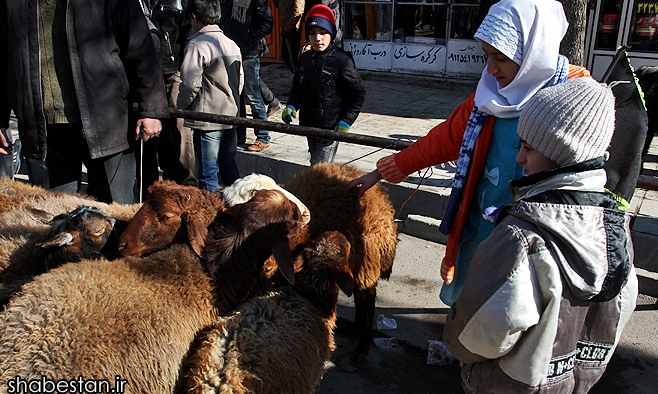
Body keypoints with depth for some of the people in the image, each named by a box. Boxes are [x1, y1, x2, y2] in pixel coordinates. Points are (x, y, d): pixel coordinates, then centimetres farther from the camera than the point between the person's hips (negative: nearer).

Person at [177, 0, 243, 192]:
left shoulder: (197, 45, -14)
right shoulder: (232, 44, 10)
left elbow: (190, 84, -17)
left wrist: (180, 106, -1)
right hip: (230, 115, 8)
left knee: (207, 173, 2)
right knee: (229, 166, 17)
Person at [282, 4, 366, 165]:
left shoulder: (342, 60, -12)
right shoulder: (305, 58, 8)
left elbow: (359, 92, -7)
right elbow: (297, 87, 18)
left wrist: (346, 122, -12)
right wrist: (291, 106, -1)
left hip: (331, 128, -7)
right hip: (309, 126, 7)